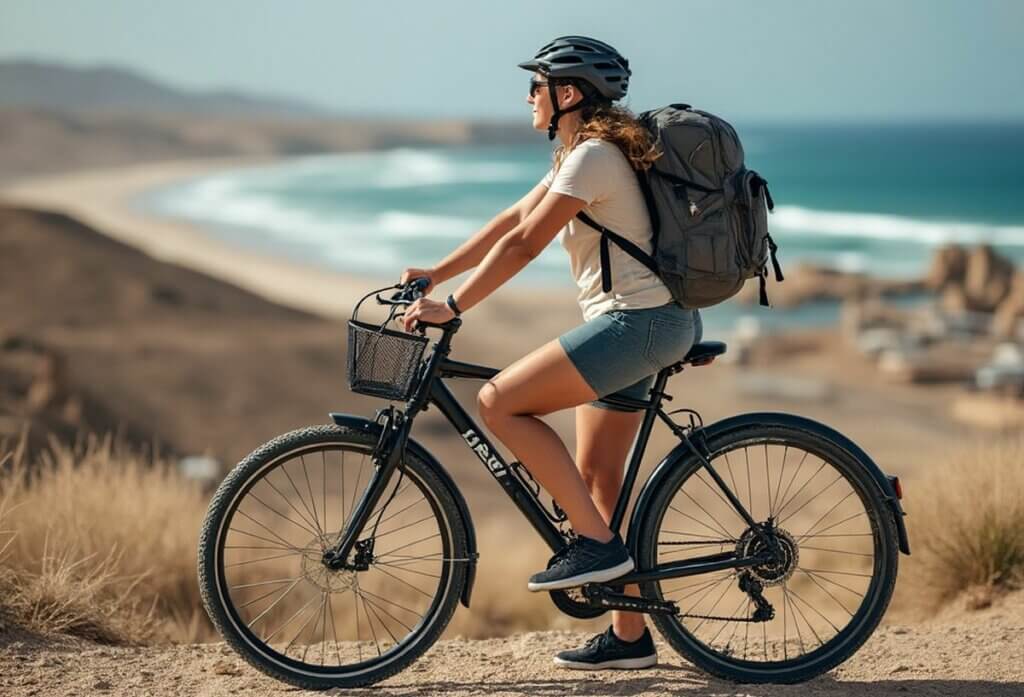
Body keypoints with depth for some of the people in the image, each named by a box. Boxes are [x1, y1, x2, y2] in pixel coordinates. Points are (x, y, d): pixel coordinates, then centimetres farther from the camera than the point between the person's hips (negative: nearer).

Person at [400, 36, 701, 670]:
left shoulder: (595, 155, -14)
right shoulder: (582, 153, 18)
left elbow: (523, 244, -18)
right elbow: (511, 221, 20)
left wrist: (452, 308, -15)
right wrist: (434, 274, 17)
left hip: (639, 320, -10)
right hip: (640, 322, 10)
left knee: (499, 401, -16)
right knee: (595, 482, 10)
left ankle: (598, 543, -12)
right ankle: (629, 635, 16)